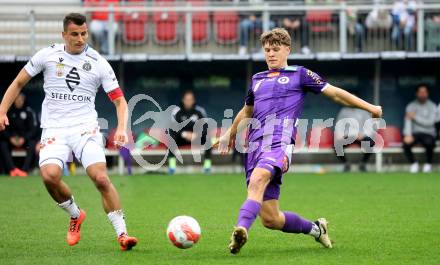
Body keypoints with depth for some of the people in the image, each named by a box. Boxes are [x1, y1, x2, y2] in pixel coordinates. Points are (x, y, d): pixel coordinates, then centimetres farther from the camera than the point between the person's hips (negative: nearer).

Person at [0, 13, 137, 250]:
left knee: (101, 178, -21)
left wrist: (122, 128, -16)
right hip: (54, 129, 1)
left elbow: (119, 100, 2)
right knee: (50, 176, -24)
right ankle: (75, 215, 5)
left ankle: (122, 234, -12)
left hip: (86, 128, -1)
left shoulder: (99, 63, 1)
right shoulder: (47, 55, 3)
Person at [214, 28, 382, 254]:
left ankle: (241, 229, -58)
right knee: (270, 219, 0)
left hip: (279, 141, -5)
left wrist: (370, 107, 6)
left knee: (257, 180, -39)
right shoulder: (257, 80, 27)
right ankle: (315, 229, 25)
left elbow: (335, 93, 13)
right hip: (255, 144, 5)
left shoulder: (299, 74, 13)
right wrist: (230, 134, 54)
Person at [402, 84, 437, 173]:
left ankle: (428, 164, -6)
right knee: (406, 143, -30)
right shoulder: (411, 106, 6)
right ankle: (413, 163, -1)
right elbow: (407, 121, -8)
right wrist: (407, 135, -25)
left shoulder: (432, 106, 2)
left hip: (429, 134, -1)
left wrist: (415, 117, -15)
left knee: (429, 143, -36)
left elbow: (430, 122, -11)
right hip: (414, 133, 1)